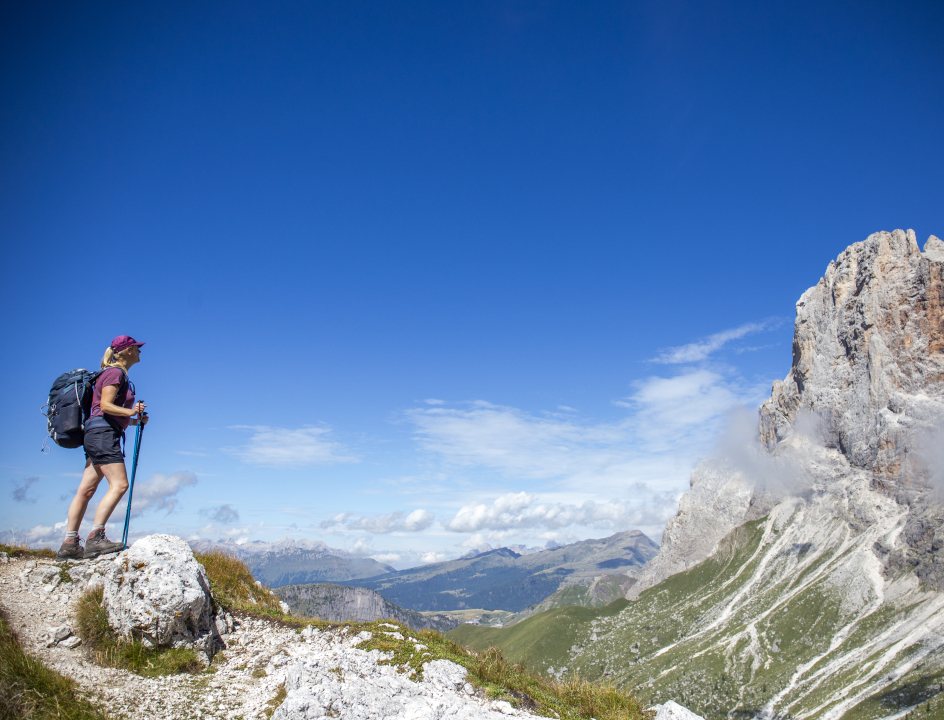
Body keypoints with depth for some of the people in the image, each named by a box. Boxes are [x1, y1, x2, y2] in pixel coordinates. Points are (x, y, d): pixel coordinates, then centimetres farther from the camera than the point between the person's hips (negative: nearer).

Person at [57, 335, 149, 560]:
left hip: (99, 435, 10)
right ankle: (95, 538, -19)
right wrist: (130, 412, -27)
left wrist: (136, 420, 14)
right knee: (119, 484, -16)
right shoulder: (115, 372, -5)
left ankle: (69, 544, 7)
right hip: (103, 432, -10)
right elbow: (105, 405, -16)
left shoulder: (119, 374, 24)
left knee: (86, 490, 6)